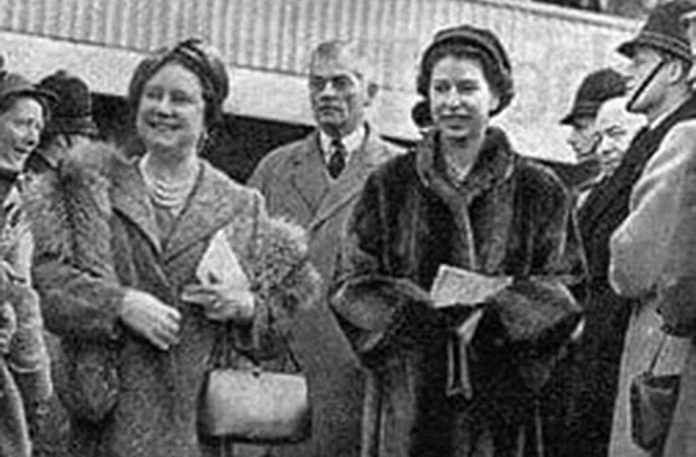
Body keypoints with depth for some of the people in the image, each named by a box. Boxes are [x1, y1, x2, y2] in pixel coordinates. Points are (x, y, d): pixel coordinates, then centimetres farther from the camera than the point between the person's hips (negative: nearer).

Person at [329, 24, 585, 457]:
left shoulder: (540, 191, 8)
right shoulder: (390, 186, 11)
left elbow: (564, 294, 3)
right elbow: (351, 287, 6)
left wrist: (494, 313, -16)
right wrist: (421, 310, -13)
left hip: (501, 404, 0)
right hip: (408, 401, 1)